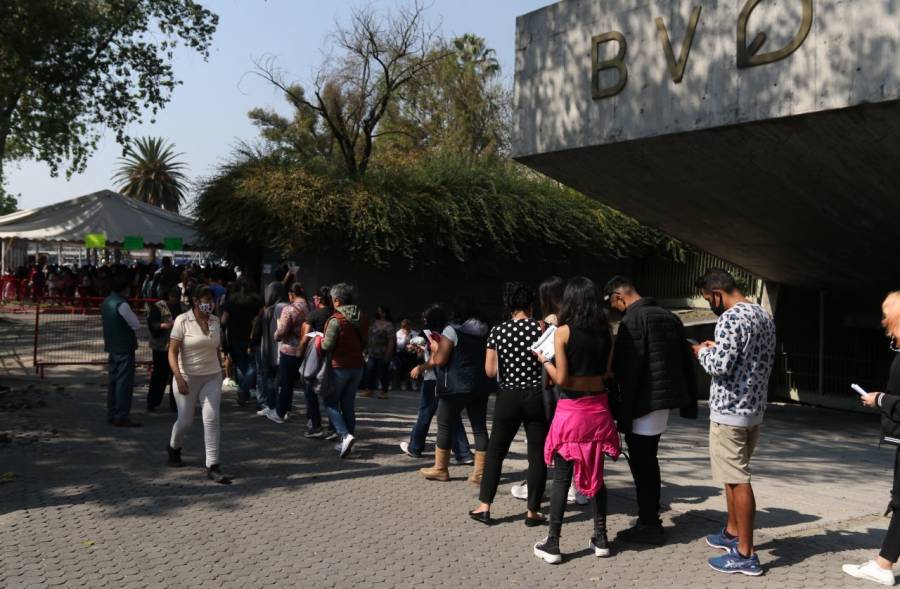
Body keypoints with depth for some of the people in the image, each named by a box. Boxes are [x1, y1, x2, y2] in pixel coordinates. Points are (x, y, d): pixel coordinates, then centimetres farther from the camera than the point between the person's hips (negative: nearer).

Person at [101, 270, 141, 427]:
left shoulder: (106, 302, 10)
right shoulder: (121, 304, -17)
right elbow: (136, 324, -14)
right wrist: (132, 330, 5)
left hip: (112, 346, 9)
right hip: (125, 347, -9)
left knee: (113, 380, 15)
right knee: (124, 382, -5)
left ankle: (111, 414, 21)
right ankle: (121, 417, -3)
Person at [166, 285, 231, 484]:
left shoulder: (215, 321, 5)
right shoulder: (182, 320, -9)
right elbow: (172, 352, -11)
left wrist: (220, 374, 17)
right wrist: (179, 378, -20)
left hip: (212, 377, 3)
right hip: (188, 377, -3)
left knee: (211, 419, -7)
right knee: (185, 420, 8)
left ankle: (212, 466, -6)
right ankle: (174, 447, 41)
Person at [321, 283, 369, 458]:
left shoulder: (336, 320, -18)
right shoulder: (361, 318, 4)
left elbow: (327, 346, -17)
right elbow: (365, 342, 11)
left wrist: (319, 339, 3)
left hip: (339, 366, -6)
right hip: (357, 366, 6)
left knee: (331, 403, 6)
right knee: (348, 404, 13)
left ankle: (345, 435, -12)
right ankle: (346, 443, 16)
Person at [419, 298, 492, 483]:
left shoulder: (452, 330, -10)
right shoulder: (486, 331, 9)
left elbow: (439, 360, -14)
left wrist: (436, 348, 8)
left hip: (456, 385, -6)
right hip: (481, 386, 6)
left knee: (444, 424, 8)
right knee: (479, 427, 7)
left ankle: (440, 469, 14)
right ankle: (480, 472, 7)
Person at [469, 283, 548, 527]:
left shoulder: (497, 331, -1)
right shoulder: (541, 328, -6)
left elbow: (490, 371, -1)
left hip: (508, 397, 2)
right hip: (537, 396, -1)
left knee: (495, 451, 13)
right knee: (537, 454, 6)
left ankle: (484, 507, 14)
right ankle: (533, 512, 11)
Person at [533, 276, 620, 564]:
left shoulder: (563, 332, -11)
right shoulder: (606, 332, 2)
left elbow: (561, 378, -11)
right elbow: (605, 373, 6)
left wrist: (544, 360, 5)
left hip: (571, 410, -4)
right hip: (598, 408, 4)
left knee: (561, 478, 2)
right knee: (595, 475, 15)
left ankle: (552, 544, 8)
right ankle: (601, 539, 22)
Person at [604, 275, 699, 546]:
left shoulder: (632, 320, -13)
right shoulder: (669, 316, 13)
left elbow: (626, 368, -18)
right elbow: (685, 360, 14)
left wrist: (622, 410, -15)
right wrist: (689, 401, 17)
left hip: (644, 402, -9)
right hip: (665, 398, 9)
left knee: (641, 463, 0)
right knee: (647, 461, 18)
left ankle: (649, 526, 6)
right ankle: (650, 520, 27)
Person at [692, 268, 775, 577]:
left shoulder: (731, 318, -18)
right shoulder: (764, 316, 12)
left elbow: (719, 366, -24)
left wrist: (702, 352, -3)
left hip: (730, 410, -10)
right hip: (754, 408, 10)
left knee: (737, 480, -3)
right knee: (733, 475, 21)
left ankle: (746, 554, 3)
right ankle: (732, 533, 33)